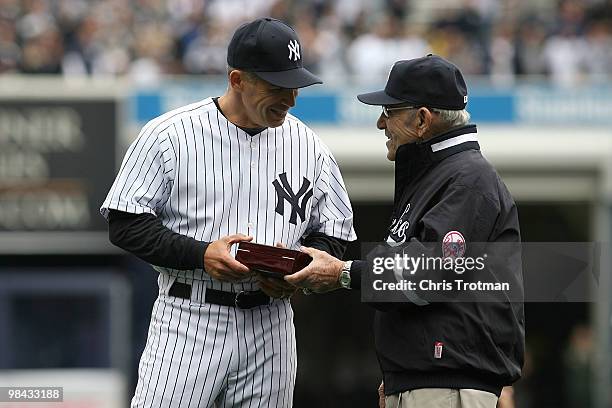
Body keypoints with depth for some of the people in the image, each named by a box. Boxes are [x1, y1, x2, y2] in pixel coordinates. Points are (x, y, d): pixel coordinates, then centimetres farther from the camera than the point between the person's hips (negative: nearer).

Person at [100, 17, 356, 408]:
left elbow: (333, 238, 15)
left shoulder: (310, 147, 8)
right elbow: (125, 225, -4)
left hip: (270, 327, 4)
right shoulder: (170, 134, -4)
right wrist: (200, 254, -17)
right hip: (189, 323, -4)